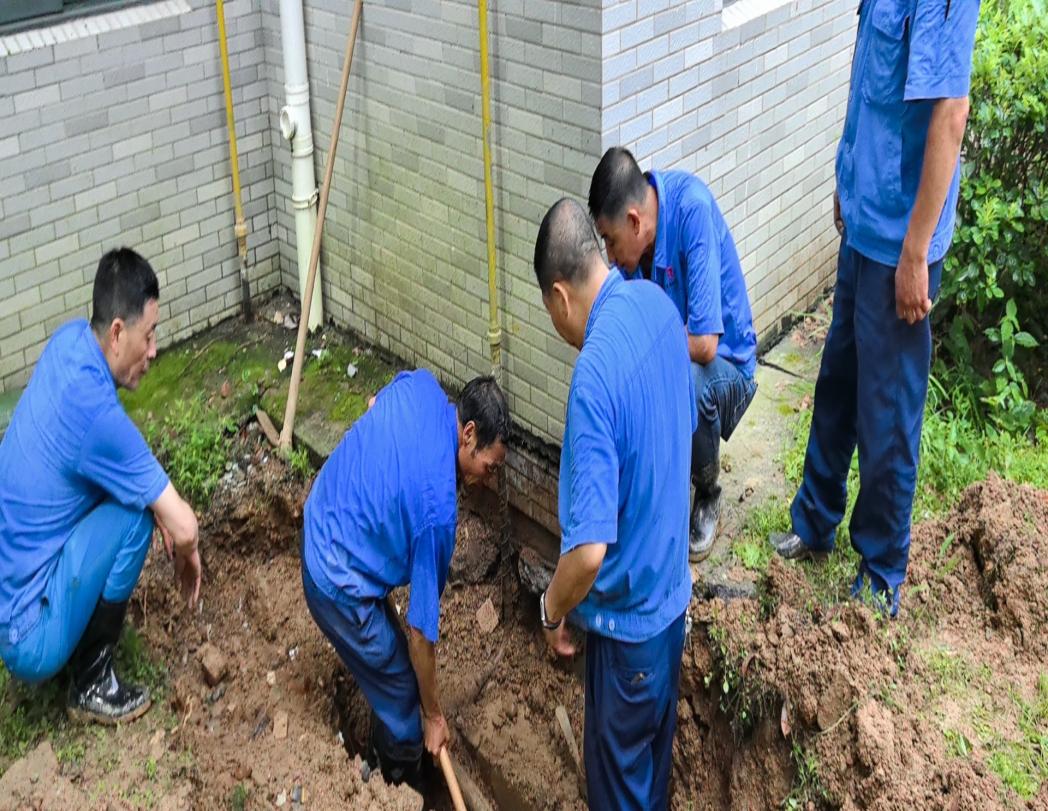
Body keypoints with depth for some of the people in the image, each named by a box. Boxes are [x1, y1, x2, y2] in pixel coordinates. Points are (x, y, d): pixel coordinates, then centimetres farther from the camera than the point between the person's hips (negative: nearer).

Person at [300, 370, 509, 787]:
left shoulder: (421, 384, -11)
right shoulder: (438, 508, -28)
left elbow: (374, 402, 16)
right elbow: (421, 628, -18)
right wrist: (433, 715, -5)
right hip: (340, 586, -9)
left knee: (385, 667, 27)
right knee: (403, 693, 10)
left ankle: (382, 755, 46)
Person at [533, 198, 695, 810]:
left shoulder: (595, 374, -31)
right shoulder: (658, 303, -6)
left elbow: (590, 548, -32)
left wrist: (553, 610, -12)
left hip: (628, 612, -8)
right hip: (673, 587, 8)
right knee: (656, 744, 27)